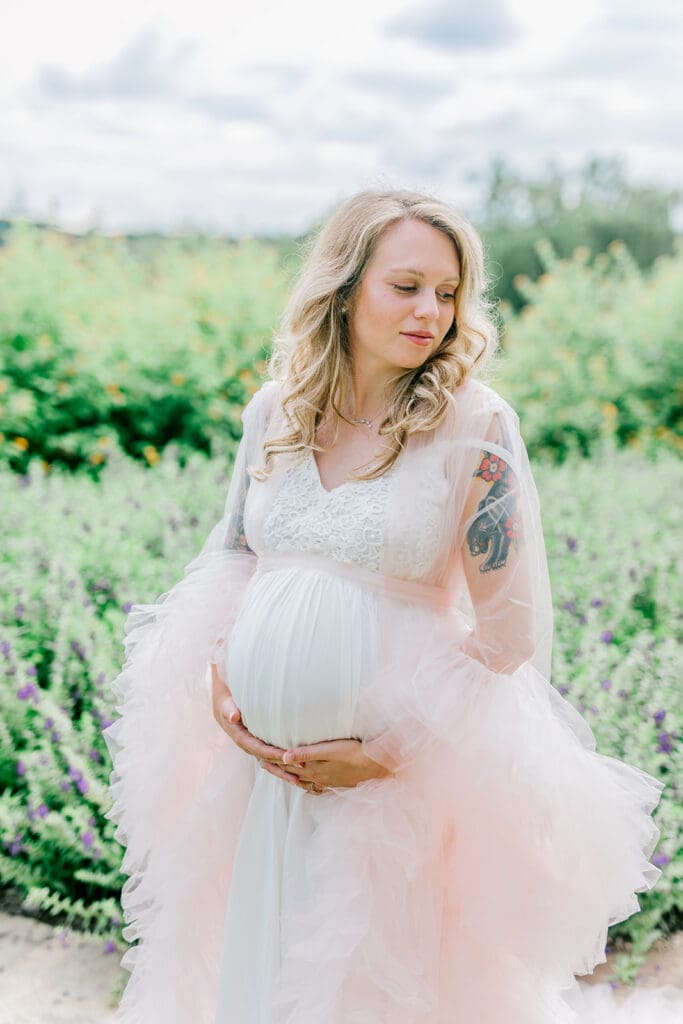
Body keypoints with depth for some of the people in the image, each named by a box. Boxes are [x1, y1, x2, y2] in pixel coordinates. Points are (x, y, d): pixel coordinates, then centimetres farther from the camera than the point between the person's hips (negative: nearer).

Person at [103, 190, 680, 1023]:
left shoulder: (474, 425, -11)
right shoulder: (273, 409, 1)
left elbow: (514, 633, -10)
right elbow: (228, 558, 13)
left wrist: (387, 752, -13)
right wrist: (220, 685, -3)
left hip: (414, 767, -4)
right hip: (259, 762, 4)